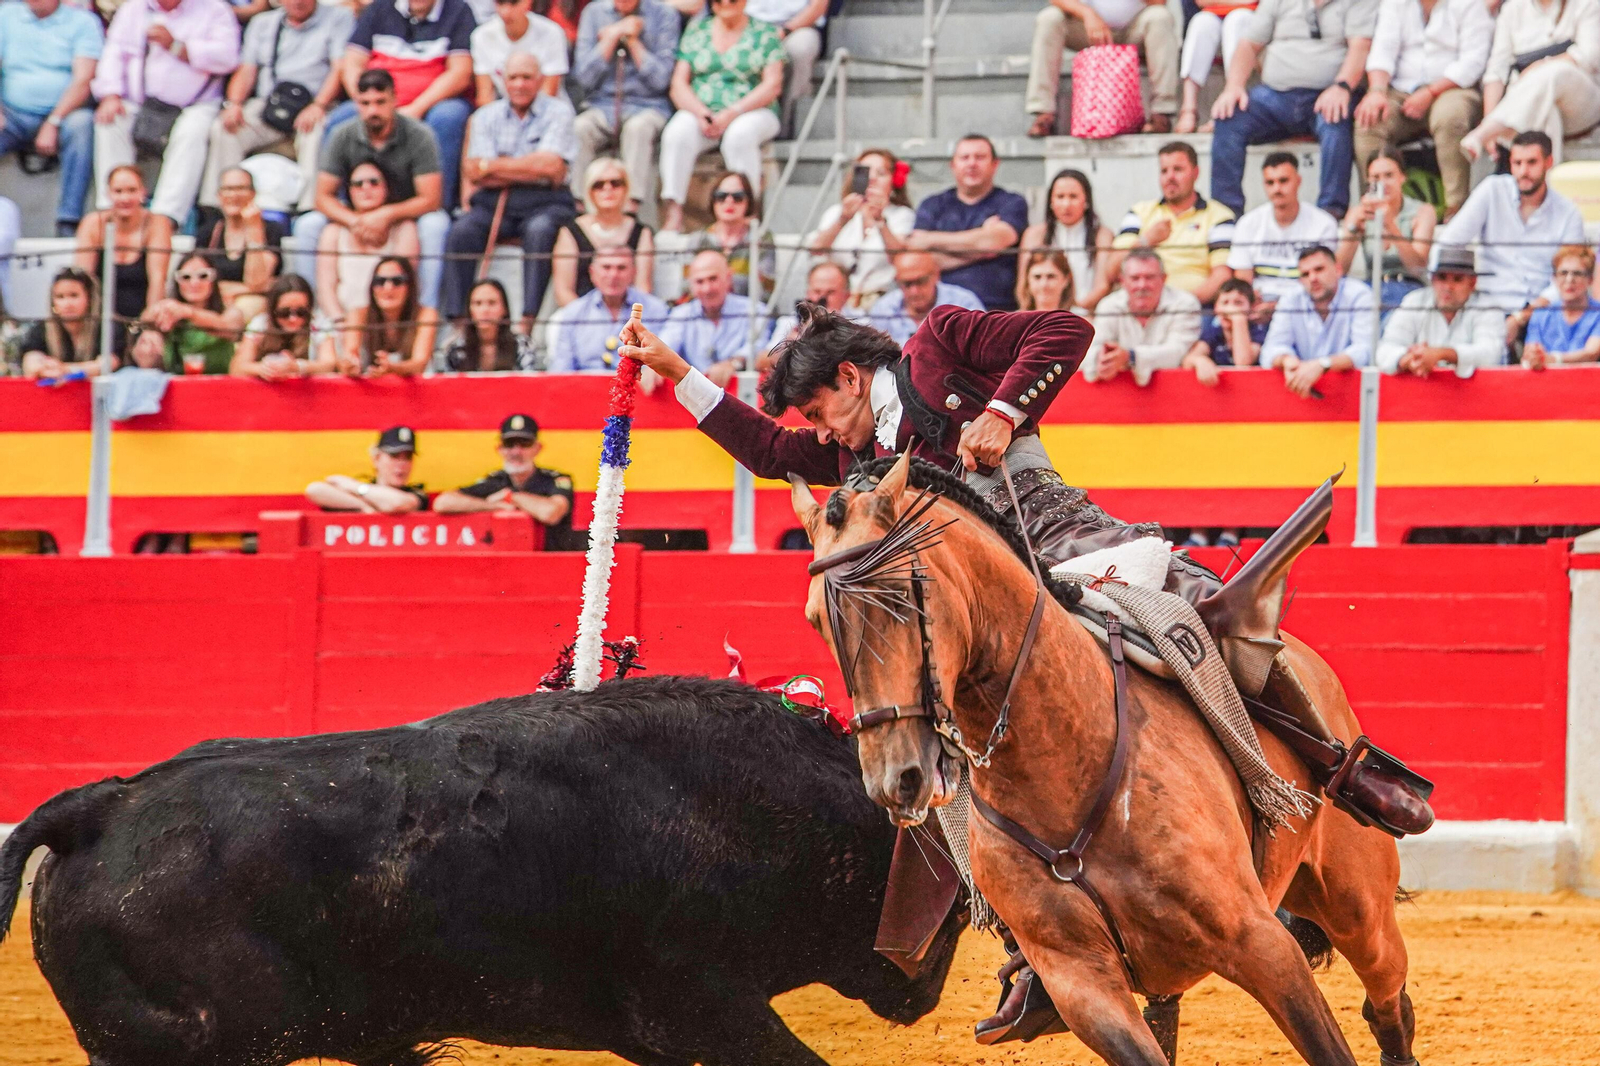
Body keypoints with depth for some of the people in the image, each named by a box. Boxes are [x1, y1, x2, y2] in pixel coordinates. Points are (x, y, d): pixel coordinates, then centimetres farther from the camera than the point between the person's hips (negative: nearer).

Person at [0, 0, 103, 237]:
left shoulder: (82, 22, 2)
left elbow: (83, 79, -9)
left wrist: (53, 123, -21)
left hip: (63, 113, -2)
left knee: (82, 124, -35)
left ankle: (68, 223, -35)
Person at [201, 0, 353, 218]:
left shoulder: (338, 18, 8)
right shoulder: (262, 23, 22)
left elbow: (340, 68, -4)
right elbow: (246, 71, 16)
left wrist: (318, 106, -19)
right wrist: (233, 104, -5)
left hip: (314, 108, -4)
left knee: (315, 135, -37)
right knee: (222, 129, -21)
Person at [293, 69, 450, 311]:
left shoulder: (418, 137, -17)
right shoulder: (342, 137, -9)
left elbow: (431, 199, -20)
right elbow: (324, 198, -9)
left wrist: (387, 215, -35)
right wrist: (355, 222, -30)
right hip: (356, 219, 3)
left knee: (435, 225, -35)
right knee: (308, 225, -21)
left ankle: (428, 310, -34)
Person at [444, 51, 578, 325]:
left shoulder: (558, 111, 5)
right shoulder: (486, 116, 13)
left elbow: (551, 166, -10)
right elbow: (476, 175, 0)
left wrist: (492, 166, -2)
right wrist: (529, 170, -8)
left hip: (543, 203, -3)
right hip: (493, 203, 3)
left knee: (539, 231, -35)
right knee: (461, 232, -26)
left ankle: (527, 324, -39)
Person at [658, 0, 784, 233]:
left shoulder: (765, 33, 7)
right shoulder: (696, 30, 15)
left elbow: (772, 85, -4)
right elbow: (679, 84, 8)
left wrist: (731, 113, -16)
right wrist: (700, 112, -13)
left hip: (752, 112, -2)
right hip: (700, 110, 2)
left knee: (739, 135, -37)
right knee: (677, 133, -31)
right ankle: (672, 215, -39)